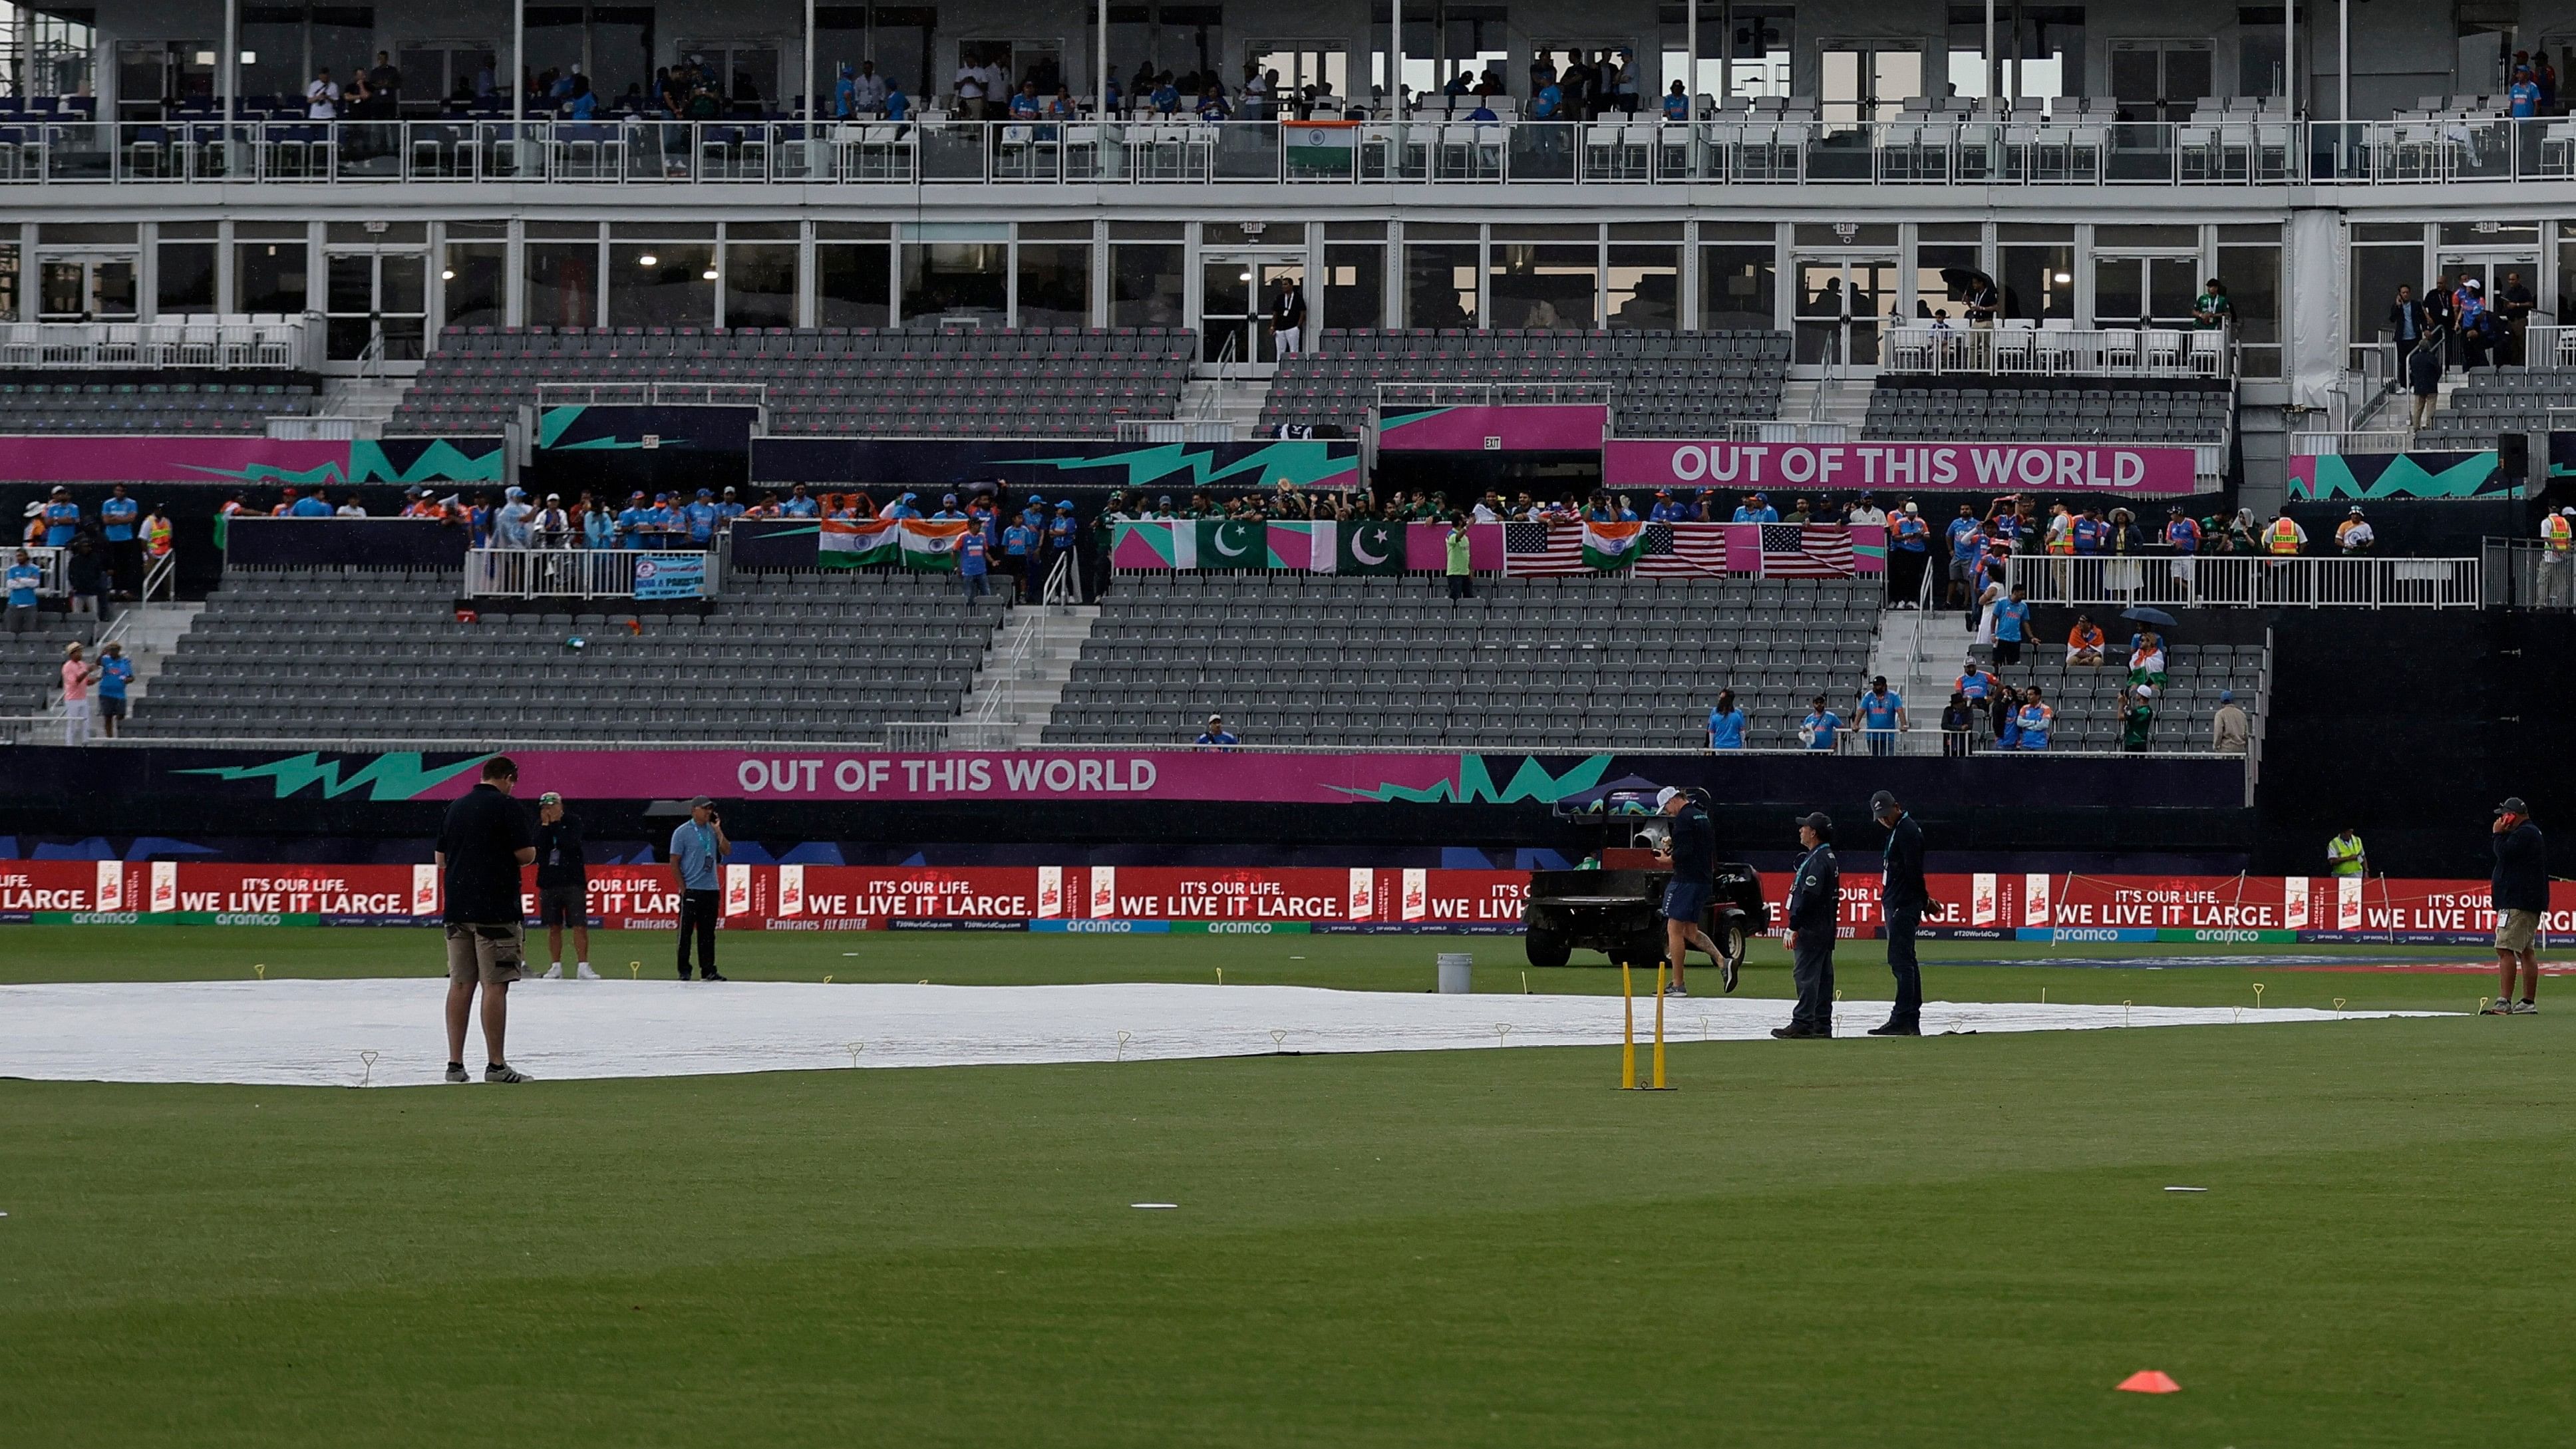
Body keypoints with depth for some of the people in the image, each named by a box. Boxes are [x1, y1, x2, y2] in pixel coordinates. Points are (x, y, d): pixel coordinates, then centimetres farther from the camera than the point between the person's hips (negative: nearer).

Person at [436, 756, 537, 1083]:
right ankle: (495, 1064, -6)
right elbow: (526, 854, -10)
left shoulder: (455, 808, 12)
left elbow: (440, 859, 16)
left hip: (457, 909, 6)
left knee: (460, 985, 8)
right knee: (495, 985, -5)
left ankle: (455, 1062, 7)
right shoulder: (507, 807, -7)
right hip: (497, 909, -6)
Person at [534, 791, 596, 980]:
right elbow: (537, 850, -5)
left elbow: (571, 844, -16)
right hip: (549, 883, 3)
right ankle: (556, 967, 12)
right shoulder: (540, 827, 8)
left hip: (573, 881, -3)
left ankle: (582, 966, -8)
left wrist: (555, 824, -10)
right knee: (553, 927, 6)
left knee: (580, 925, -8)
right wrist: (546, 826, -8)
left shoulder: (572, 823, 0)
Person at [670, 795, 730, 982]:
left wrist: (718, 831, -5)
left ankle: (708, 971, 10)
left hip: (711, 890, 5)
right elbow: (674, 862, -4)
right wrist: (683, 888, -9)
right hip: (691, 890, -5)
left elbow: (727, 851, 3)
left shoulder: (713, 831, 12)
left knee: (708, 933, 7)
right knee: (686, 932, -2)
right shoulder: (682, 832, -3)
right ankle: (684, 971, 3)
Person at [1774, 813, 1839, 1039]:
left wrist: (1794, 927, -21)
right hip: (1826, 927, 11)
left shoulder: (1817, 861, -16)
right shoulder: (1829, 858, 18)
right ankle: (1822, 1024, 12)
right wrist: (1797, 925, 21)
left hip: (1811, 928, -11)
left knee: (1805, 976, -10)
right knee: (1823, 976, 10)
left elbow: (1808, 896, -22)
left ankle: (1802, 1023, -13)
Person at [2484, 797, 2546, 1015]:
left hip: (2517, 903, -12)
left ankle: (2504, 1002, -25)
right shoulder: (2533, 832, 22)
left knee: (2505, 949, -16)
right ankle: (2528, 1003, 15)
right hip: (2531, 904, 12)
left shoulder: (2524, 833, -11)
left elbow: (2504, 852, -17)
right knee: (2527, 952, 13)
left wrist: (2498, 834, -6)